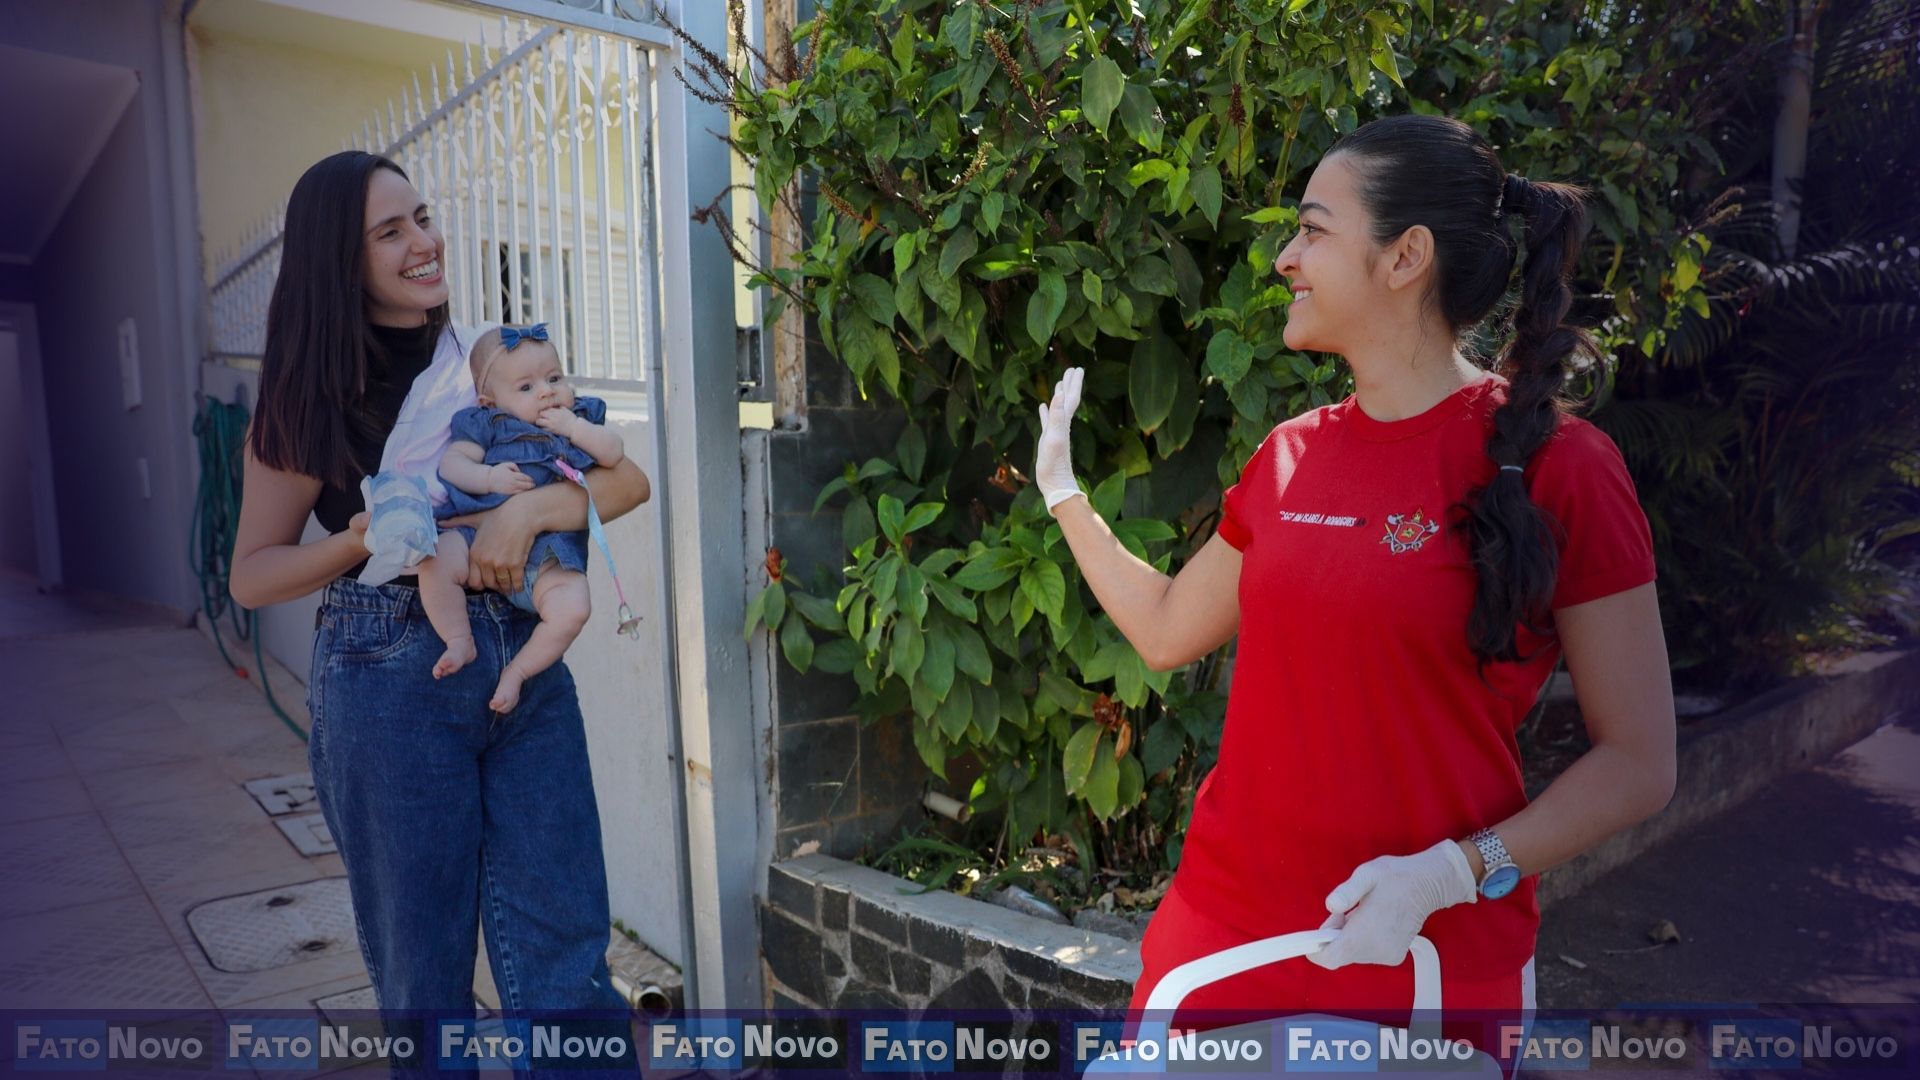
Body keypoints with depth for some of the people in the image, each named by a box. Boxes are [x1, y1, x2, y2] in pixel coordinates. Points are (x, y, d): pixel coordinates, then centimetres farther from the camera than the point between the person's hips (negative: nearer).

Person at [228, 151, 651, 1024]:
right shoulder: (312, 404, 2)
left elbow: (628, 479, -1)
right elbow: (251, 577, 4)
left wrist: (531, 509, -20)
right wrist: (370, 539, -13)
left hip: (525, 660, 2)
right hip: (387, 678, -1)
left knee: (560, 955, 3)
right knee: (422, 961, 11)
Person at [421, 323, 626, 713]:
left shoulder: (582, 417, 15)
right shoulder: (488, 424, 10)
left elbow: (614, 454, 3)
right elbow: (451, 462, 3)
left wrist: (575, 427, -8)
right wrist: (489, 478, -14)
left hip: (547, 553, 0)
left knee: (574, 606, -26)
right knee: (435, 563, -27)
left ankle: (517, 670, -4)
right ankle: (459, 641, -4)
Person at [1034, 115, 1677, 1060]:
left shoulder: (1554, 464, -12)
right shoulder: (1290, 457, 4)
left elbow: (1638, 762, -8)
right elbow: (1166, 632, 15)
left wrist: (1450, 873, -20)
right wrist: (1061, 489, 18)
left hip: (1432, 956, -4)